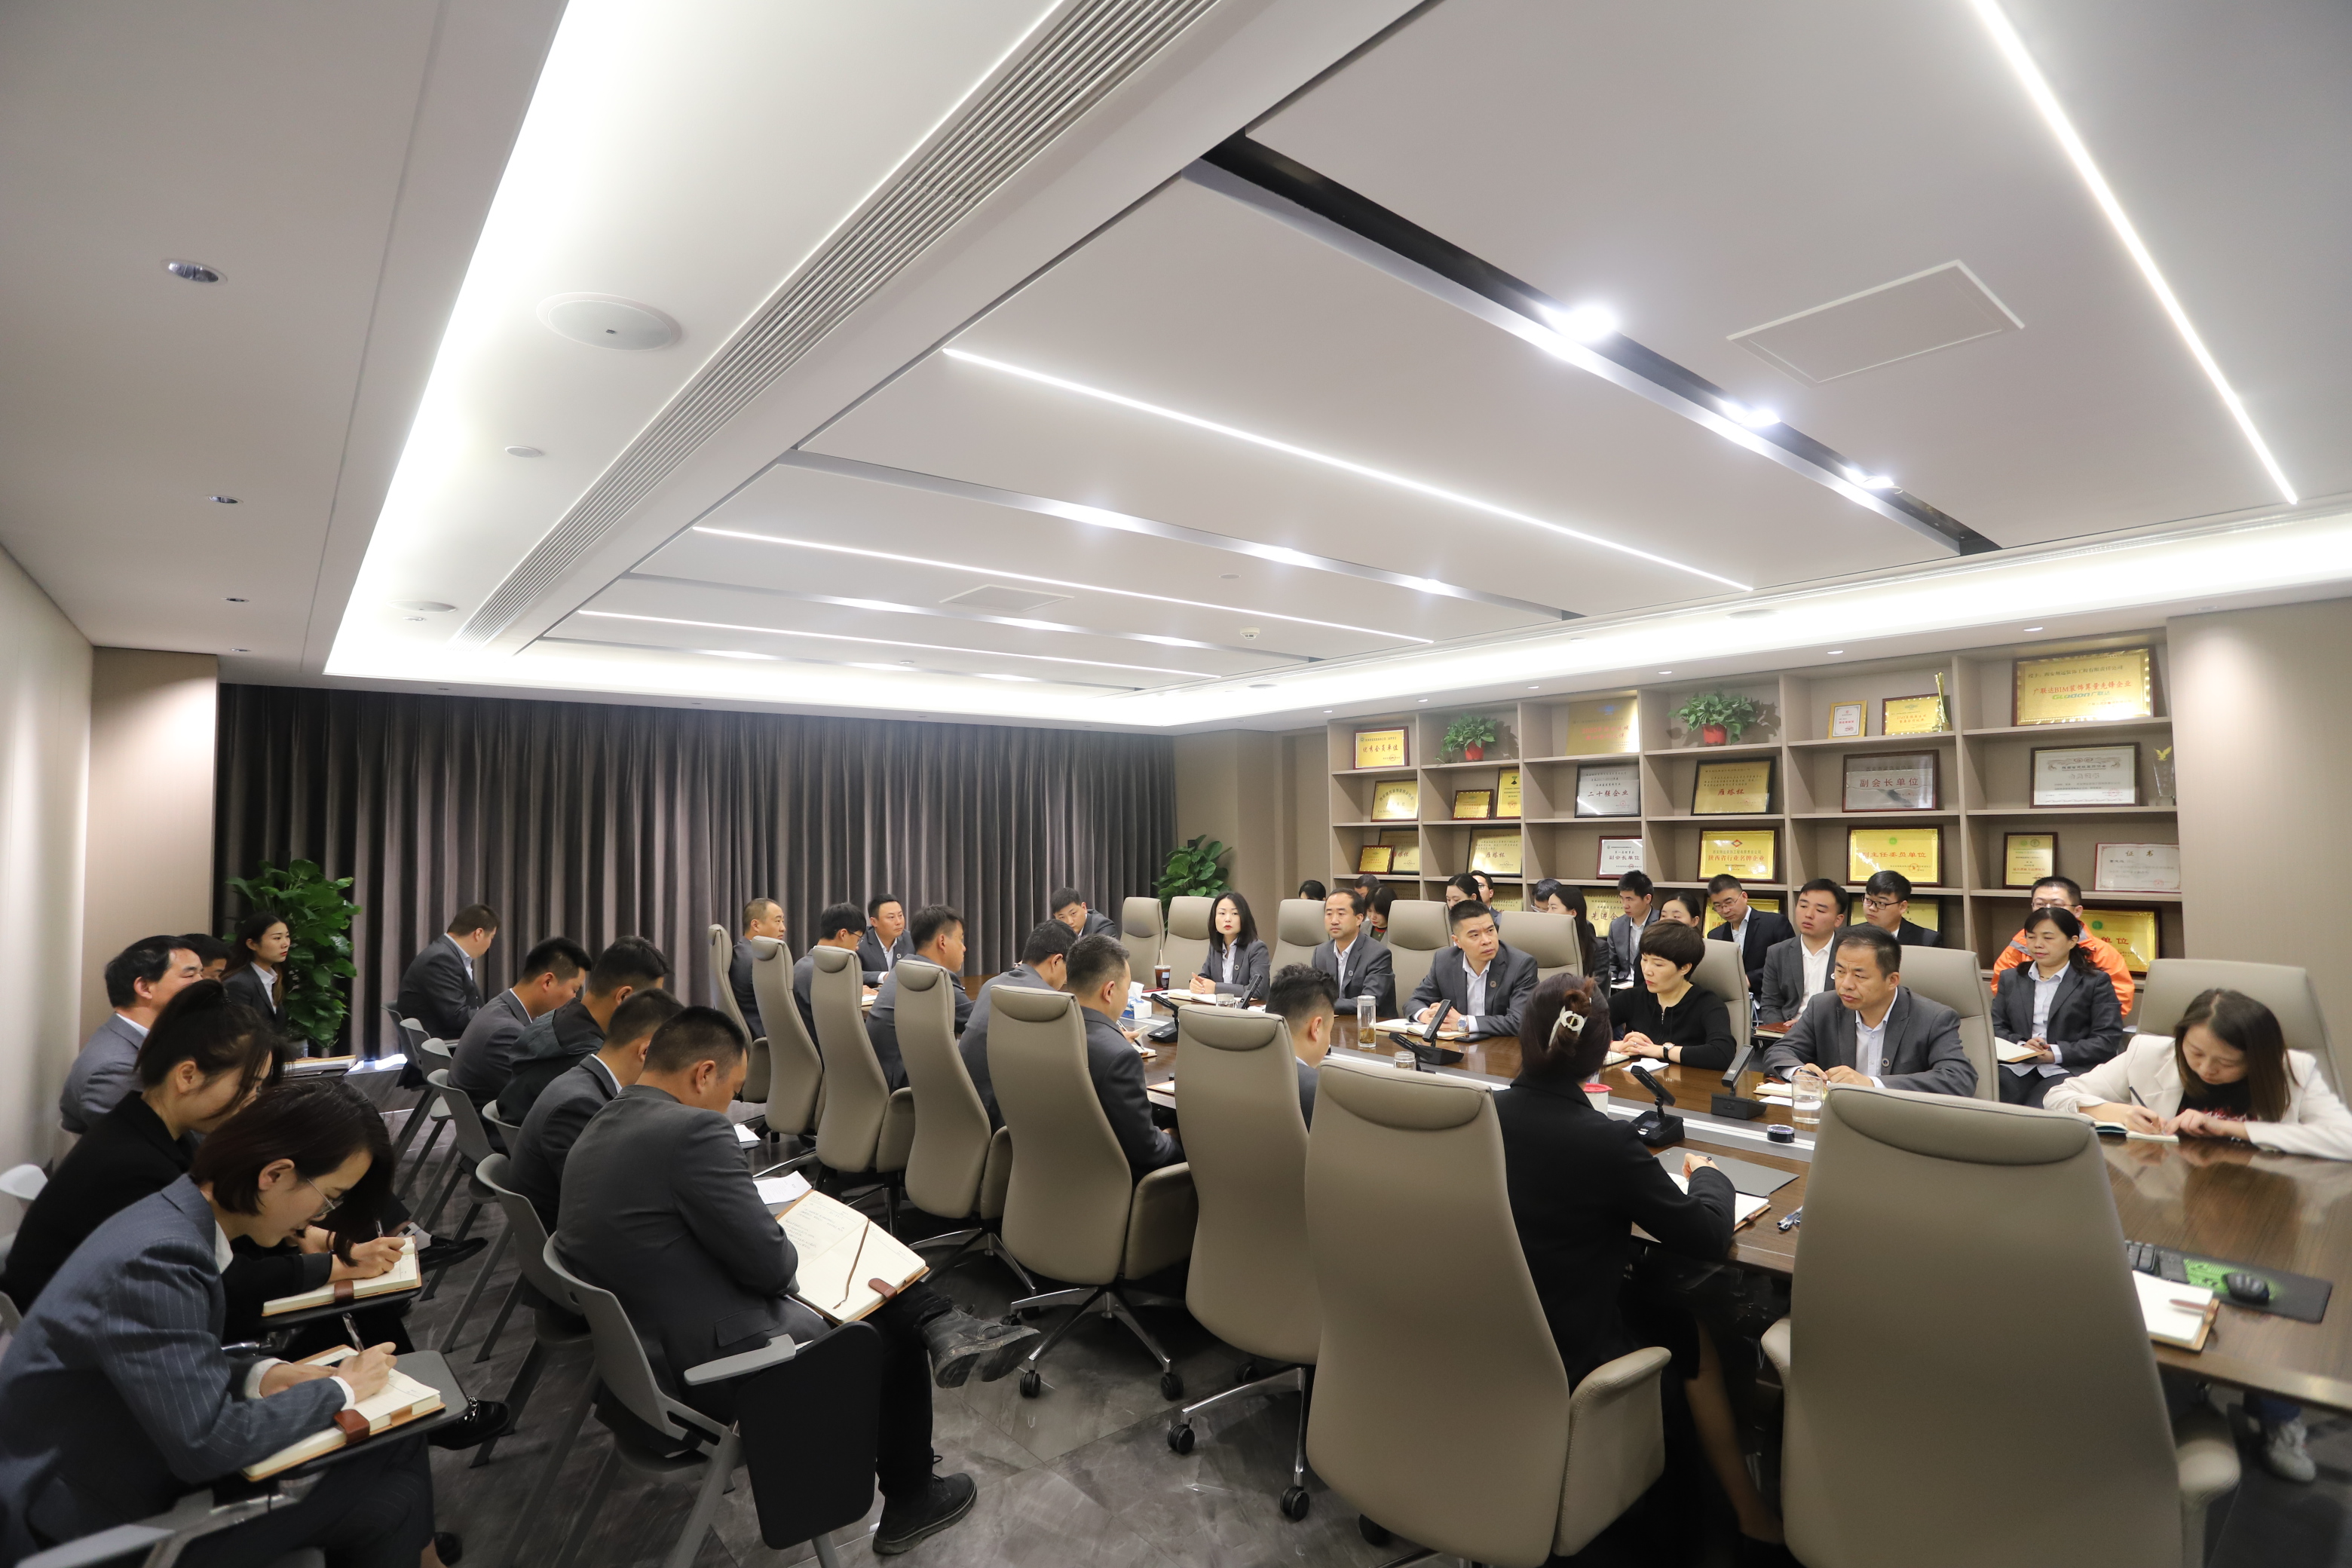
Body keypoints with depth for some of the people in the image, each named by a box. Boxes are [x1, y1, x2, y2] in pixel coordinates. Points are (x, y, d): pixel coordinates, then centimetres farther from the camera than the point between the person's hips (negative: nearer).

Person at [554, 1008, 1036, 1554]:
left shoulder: (598, 1131, 4)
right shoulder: (694, 1131, -27)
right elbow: (772, 1264, -24)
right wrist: (793, 1251, -2)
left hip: (647, 1351, 9)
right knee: (894, 1335, 15)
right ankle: (909, 1503, 33)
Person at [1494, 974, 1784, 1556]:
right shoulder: (1606, 1142, -25)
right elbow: (1710, 1239, -11)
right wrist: (1710, 1175, 9)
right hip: (1568, 1366, -4)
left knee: (1643, 1297, 28)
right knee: (1686, 1330, 24)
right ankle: (1748, 1512, 40)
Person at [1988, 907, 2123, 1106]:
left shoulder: (2095, 982, 11)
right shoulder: (2010, 978, 21)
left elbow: (2108, 1038, 0)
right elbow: (1996, 1027, 14)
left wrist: (2057, 1053, -12)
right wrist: (2020, 1045, -8)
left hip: (2067, 1070, -2)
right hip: (2017, 1068, 2)